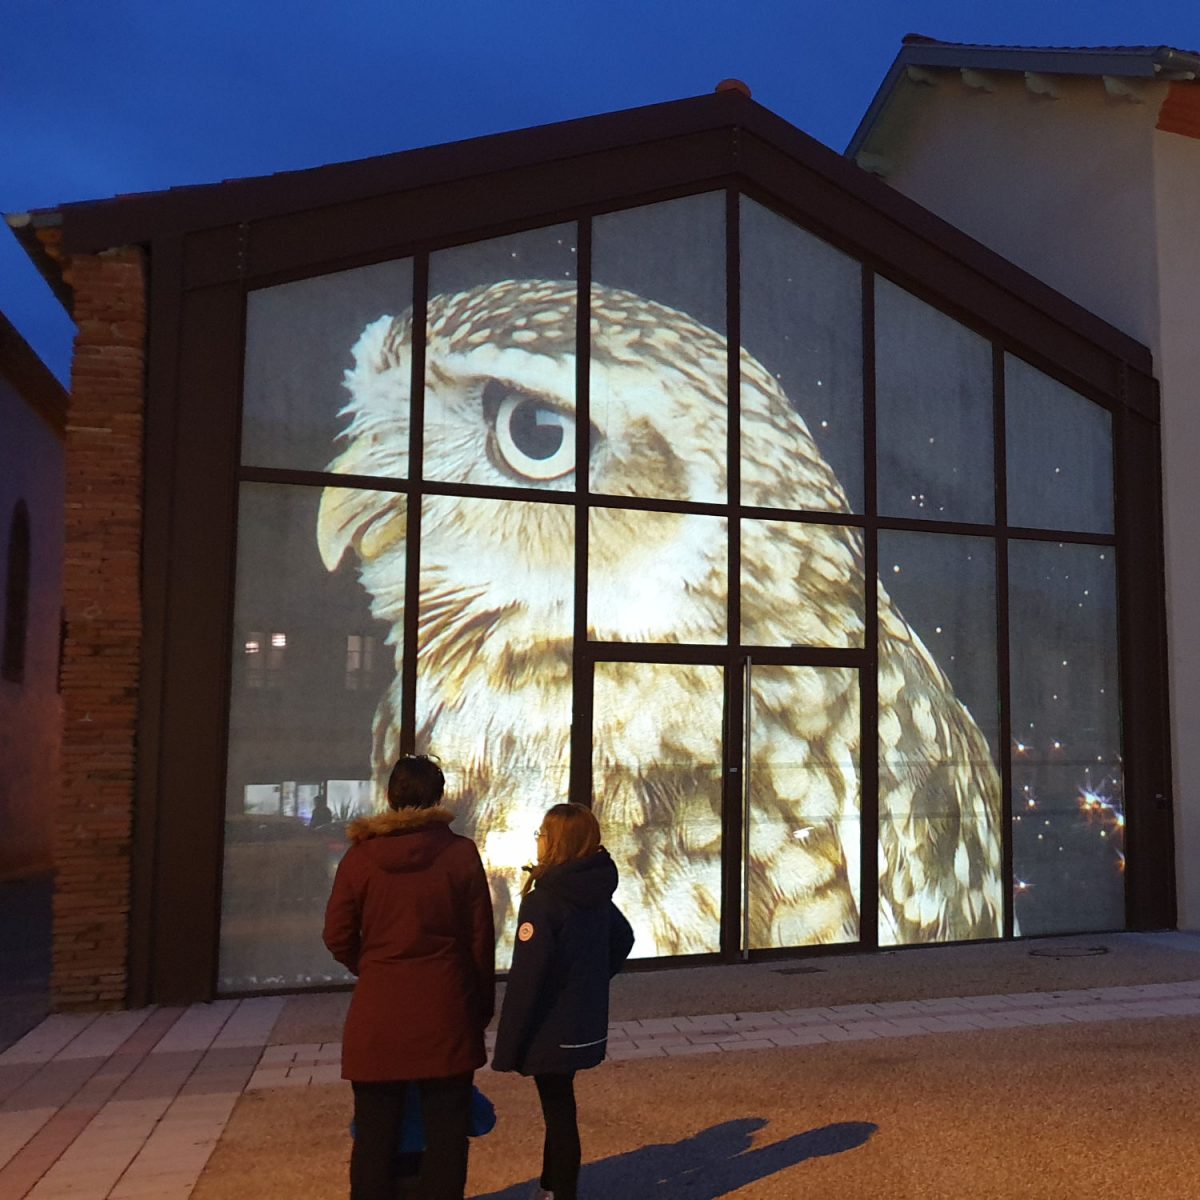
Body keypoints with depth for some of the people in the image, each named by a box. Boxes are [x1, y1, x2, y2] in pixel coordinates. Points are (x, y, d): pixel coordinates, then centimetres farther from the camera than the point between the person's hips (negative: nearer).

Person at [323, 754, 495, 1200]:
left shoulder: (360, 855, -4)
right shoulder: (461, 853, -7)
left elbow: (338, 936, 1)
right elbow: (481, 938, -3)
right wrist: (483, 1004, 10)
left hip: (378, 1013, 1)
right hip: (445, 1011, -1)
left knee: (375, 1133, 12)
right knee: (445, 1131, 9)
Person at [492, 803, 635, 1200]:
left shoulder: (543, 901, -22)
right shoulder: (597, 893, 1)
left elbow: (526, 980, -23)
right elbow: (623, 939, 17)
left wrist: (507, 1048, -16)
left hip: (552, 1030, -8)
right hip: (586, 1026, 8)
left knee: (559, 1113, 6)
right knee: (559, 1107, 23)